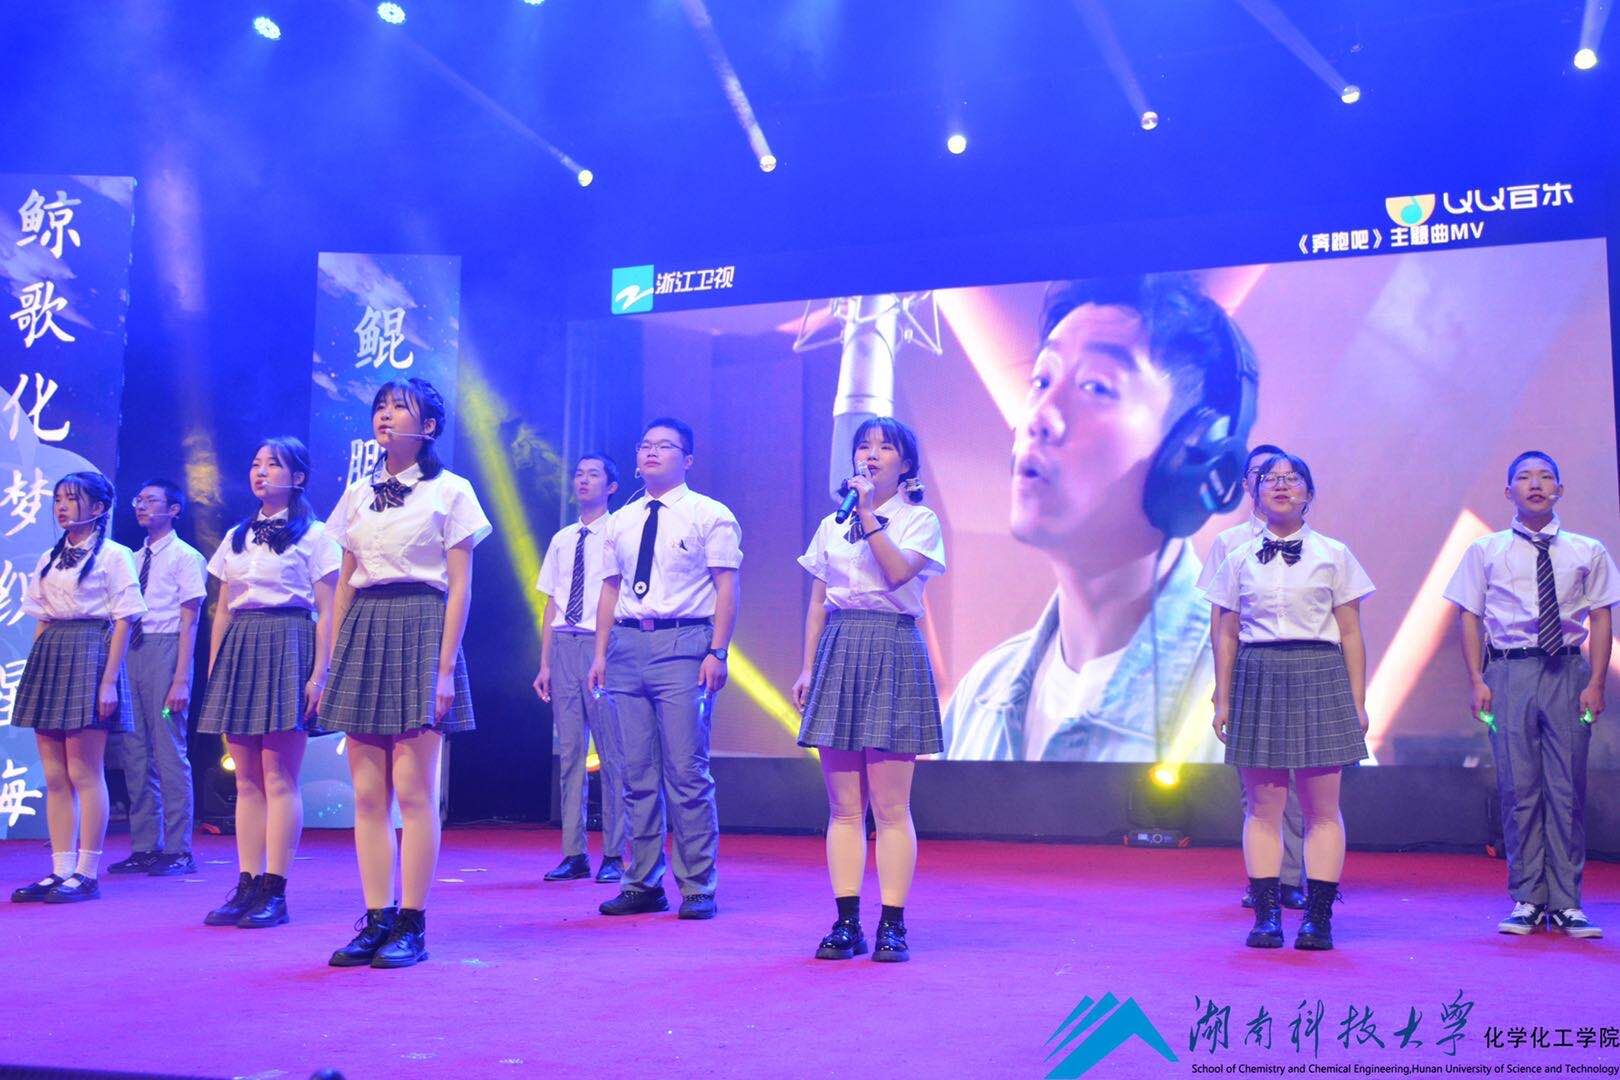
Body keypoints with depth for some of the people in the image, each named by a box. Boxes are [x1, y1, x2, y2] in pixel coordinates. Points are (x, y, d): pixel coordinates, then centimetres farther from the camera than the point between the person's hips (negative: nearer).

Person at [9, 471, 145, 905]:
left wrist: (110, 679, -14)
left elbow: (122, 622, -7)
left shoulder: (113, 555, -2)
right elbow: (41, 620, 17)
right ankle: (61, 871, 11)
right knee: (54, 775, 6)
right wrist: (35, 673, 9)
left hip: (90, 655, -7)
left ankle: (87, 873, 1)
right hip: (49, 656, 7)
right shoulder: (49, 559, 16)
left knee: (84, 772, -5)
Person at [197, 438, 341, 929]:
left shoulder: (313, 536, 0)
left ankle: (274, 890, -3)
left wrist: (319, 673, -13)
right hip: (239, 652, 6)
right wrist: (214, 673, 11)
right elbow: (222, 611, 18)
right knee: (246, 779, 5)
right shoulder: (235, 537, 17)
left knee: (279, 778, -7)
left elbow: (327, 613, -5)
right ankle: (247, 886, 9)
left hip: (287, 648, -6)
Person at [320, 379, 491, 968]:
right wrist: (333, 664, 10)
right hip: (363, 633, 5)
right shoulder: (358, 495, 15)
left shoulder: (450, 492, 1)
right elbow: (344, 586, 17)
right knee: (367, 791, 3)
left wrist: (445, 665, -12)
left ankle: (412, 925, 1)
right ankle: (376, 920, 9)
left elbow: (459, 587, -4)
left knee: (413, 789, -6)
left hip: (420, 631, -5)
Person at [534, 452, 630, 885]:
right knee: (569, 751, 6)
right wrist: (545, 663, 12)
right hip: (564, 645, 5)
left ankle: (614, 855, 4)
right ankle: (574, 854, 11)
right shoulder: (562, 540, 16)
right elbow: (551, 605, 17)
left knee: (612, 753, -3)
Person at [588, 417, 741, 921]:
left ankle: (698, 888, 3)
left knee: (687, 773, -6)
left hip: (684, 645, -5)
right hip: (628, 644, 5)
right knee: (638, 774, 7)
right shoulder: (621, 521, 17)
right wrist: (601, 652, 10)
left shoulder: (710, 515, 1)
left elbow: (728, 588, -5)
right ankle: (643, 884, 16)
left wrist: (717, 652, -13)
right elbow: (610, 589, 18)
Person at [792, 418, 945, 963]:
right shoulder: (830, 525, 16)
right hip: (838, 653, 4)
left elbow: (899, 572, -15)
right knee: (843, 806, 4)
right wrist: (807, 668, 8)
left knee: (890, 805, -4)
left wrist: (868, 514, -12)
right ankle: (846, 923, 9)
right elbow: (816, 604, 15)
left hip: (892, 653, -4)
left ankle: (892, 926, 2)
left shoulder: (919, 519, 4)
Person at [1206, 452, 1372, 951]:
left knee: (1322, 807, 0)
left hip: (1318, 679, -1)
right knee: (1261, 806, 2)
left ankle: (1318, 917, 6)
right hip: (1257, 680, 1)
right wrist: (1222, 701, 6)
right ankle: (1266, 915, 7)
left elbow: (1351, 634, 5)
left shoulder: (1333, 555, 5)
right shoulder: (1239, 559, 8)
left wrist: (1357, 702, 1)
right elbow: (1226, 635, 10)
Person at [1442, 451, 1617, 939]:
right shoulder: (1486, 551, 7)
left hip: (1568, 671, 1)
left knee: (1568, 788, 1)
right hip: (1509, 671, 0)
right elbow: (1470, 618, 6)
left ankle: (1566, 902, 8)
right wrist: (1477, 682, -3)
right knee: (1518, 788, 0)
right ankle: (1527, 899, 9)